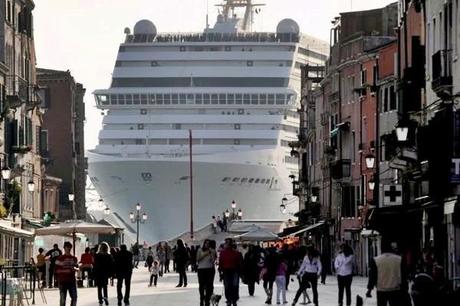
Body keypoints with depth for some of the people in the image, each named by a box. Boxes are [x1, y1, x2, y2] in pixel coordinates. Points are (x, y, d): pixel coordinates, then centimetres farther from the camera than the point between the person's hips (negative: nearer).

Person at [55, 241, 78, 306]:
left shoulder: (74, 258, 11)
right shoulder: (60, 258, -4)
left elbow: (77, 268, 16)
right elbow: (57, 270, -6)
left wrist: (75, 269, -7)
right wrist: (65, 271, -20)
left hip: (72, 280, 4)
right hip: (62, 281, -4)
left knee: (74, 297, 1)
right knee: (63, 298, -1)